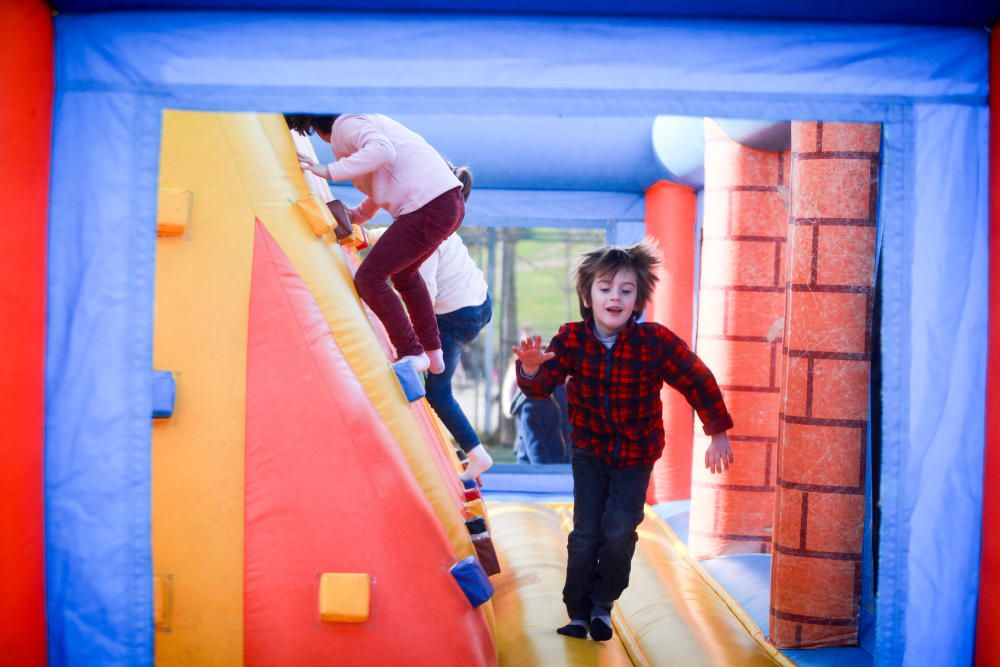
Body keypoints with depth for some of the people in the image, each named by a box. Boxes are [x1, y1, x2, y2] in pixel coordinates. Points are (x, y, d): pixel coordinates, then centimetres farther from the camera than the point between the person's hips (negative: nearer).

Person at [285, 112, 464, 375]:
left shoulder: (345, 125, -3)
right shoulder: (366, 120, 27)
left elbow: (382, 150, -24)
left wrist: (329, 171, -17)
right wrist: (354, 215, 36)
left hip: (428, 208, -10)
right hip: (451, 203, 10)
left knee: (368, 279, -4)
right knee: (404, 273, 29)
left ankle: (412, 355, 4)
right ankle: (433, 354, 34)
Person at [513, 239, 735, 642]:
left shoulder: (656, 341, -22)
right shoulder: (572, 339, -16)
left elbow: (699, 383, -11)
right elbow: (541, 386, -14)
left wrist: (718, 435, -5)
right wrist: (531, 367, -38)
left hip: (636, 452, -1)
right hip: (589, 447, 2)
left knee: (619, 532, -10)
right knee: (585, 533, -1)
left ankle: (603, 604, 17)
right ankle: (578, 613, 20)